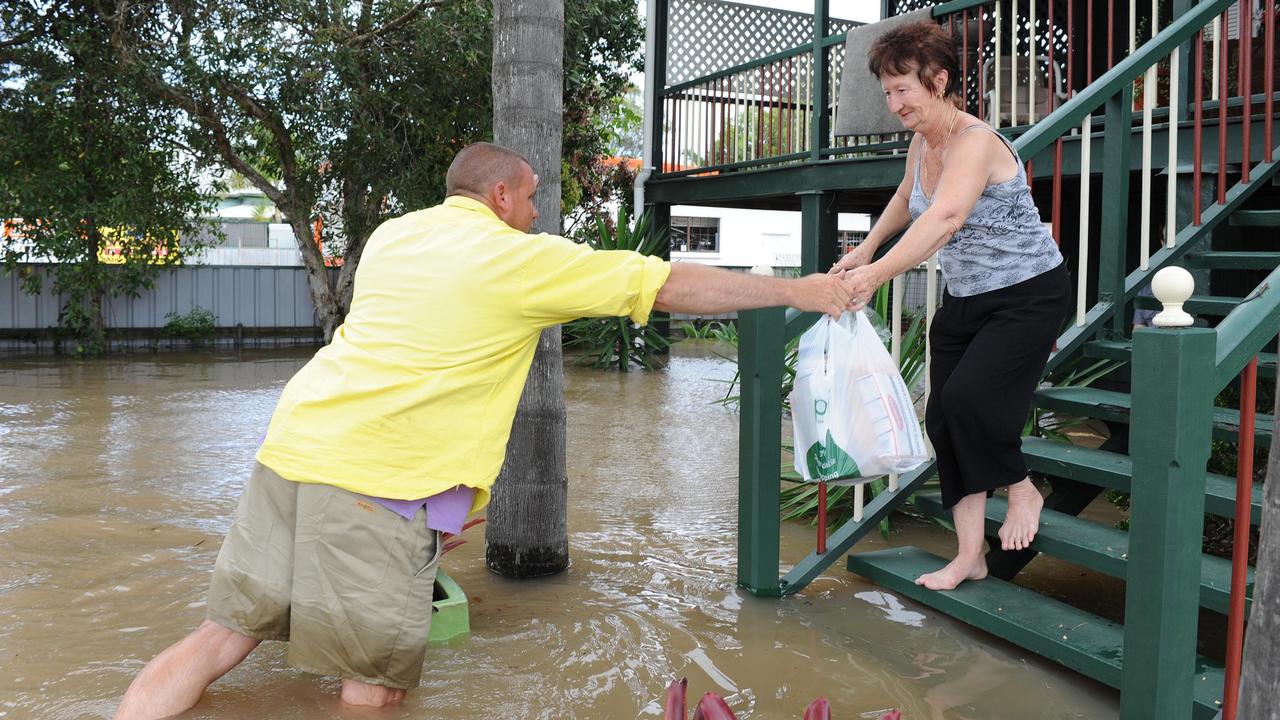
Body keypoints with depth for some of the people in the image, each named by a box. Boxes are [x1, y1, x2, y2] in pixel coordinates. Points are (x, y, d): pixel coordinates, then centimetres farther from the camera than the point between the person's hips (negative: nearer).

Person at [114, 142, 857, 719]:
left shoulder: (392, 234, 18)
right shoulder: (523, 260, 1)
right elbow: (674, 286, 5)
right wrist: (798, 291, 15)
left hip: (291, 445, 7)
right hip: (380, 479, -7)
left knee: (225, 636, 14)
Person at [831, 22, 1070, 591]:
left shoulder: (975, 141, -24)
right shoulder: (921, 143, 2)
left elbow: (944, 218, -43)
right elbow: (906, 198, 26)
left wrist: (877, 274, -52)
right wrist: (866, 249, 16)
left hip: (1028, 294, -8)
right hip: (964, 299, 8)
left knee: (969, 396, -24)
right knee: (943, 415, 1)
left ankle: (1021, 489, 8)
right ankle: (969, 556, 10)